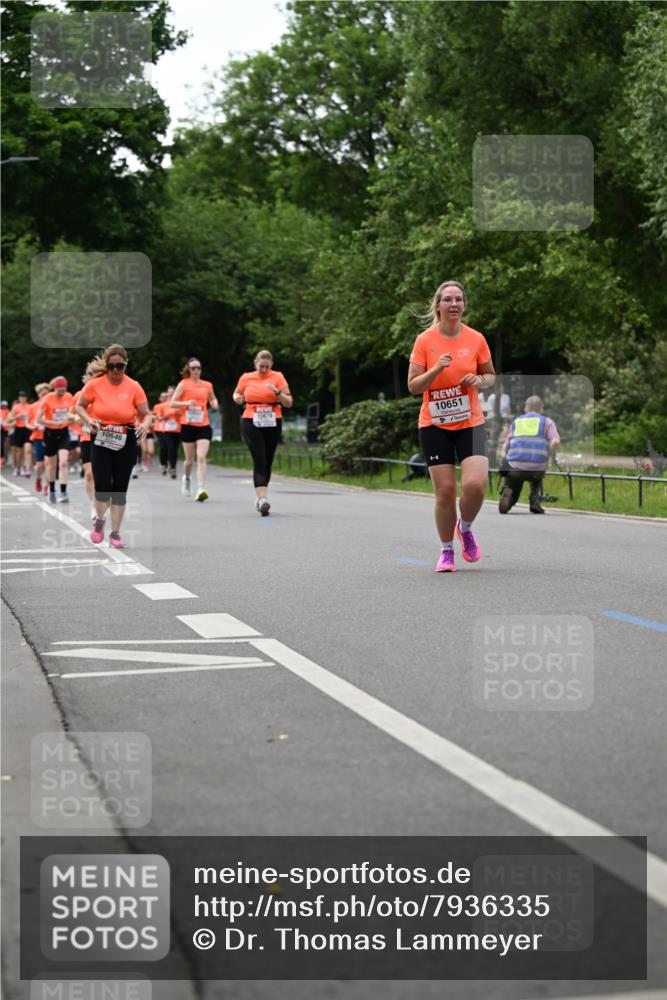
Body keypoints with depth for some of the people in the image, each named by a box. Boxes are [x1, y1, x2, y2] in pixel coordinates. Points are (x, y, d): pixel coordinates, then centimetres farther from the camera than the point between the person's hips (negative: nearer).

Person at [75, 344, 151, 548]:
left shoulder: (134, 387, -5)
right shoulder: (95, 384, -6)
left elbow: (146, 414, 1)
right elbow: (80, 406, 6)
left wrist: (145, 425, -22)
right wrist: (89, 420, -13)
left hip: (126, 441, 1)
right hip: (101, 439, -1)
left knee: (120, 488, 3)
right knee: (102, 486, -8)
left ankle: (115, 532, 16)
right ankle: (99, 521, 22)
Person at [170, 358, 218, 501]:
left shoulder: (207, 385, 9)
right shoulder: (183, 384, 1)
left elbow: (213, 399, 28)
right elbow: (172, 404, -3)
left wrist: (214, 403, 4)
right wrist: (186, 403, -19)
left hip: (204, 425, 1)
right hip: (188, 425, -1)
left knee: (201, 457, -14)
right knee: (189, 459, 8)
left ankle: (200, 489, -20)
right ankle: (186, 478, 40)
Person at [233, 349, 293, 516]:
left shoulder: (278, 377, 0)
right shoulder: (246, 378, 4)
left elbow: (289, 403, -2)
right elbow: (237, 393, 22)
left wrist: (277, 392, -20)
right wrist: (238, 398, -2)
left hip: (273, 424, 1)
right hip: (251, 423, -1)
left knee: (267, 462, 8)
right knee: (259, 461, -14)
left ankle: (260, 497, 24)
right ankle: (262, 499, -22)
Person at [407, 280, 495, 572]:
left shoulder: (476, 339, 1)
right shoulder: (425, 340, -4)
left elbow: (490, 376, 14)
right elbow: (413, 387, -5)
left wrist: (479, 381, -9)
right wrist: (436, 369, -21)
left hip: (470, 423, 1)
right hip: (434, 425, -1)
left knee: (475, 484, -17)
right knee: (445, 490, -4)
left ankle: (465, 528, 15)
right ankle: (446, 551, 17)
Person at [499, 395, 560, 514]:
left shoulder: (515, 421, 18)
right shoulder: (547, 421, 11)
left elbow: (506, 448, 11)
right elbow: (555, 441, -8)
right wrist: (548, 458, 7)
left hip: (515, 467, 0)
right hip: (537, 468, 0)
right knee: (537, 479, 35)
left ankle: (507, 492, -6)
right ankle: (535, 501, 13)